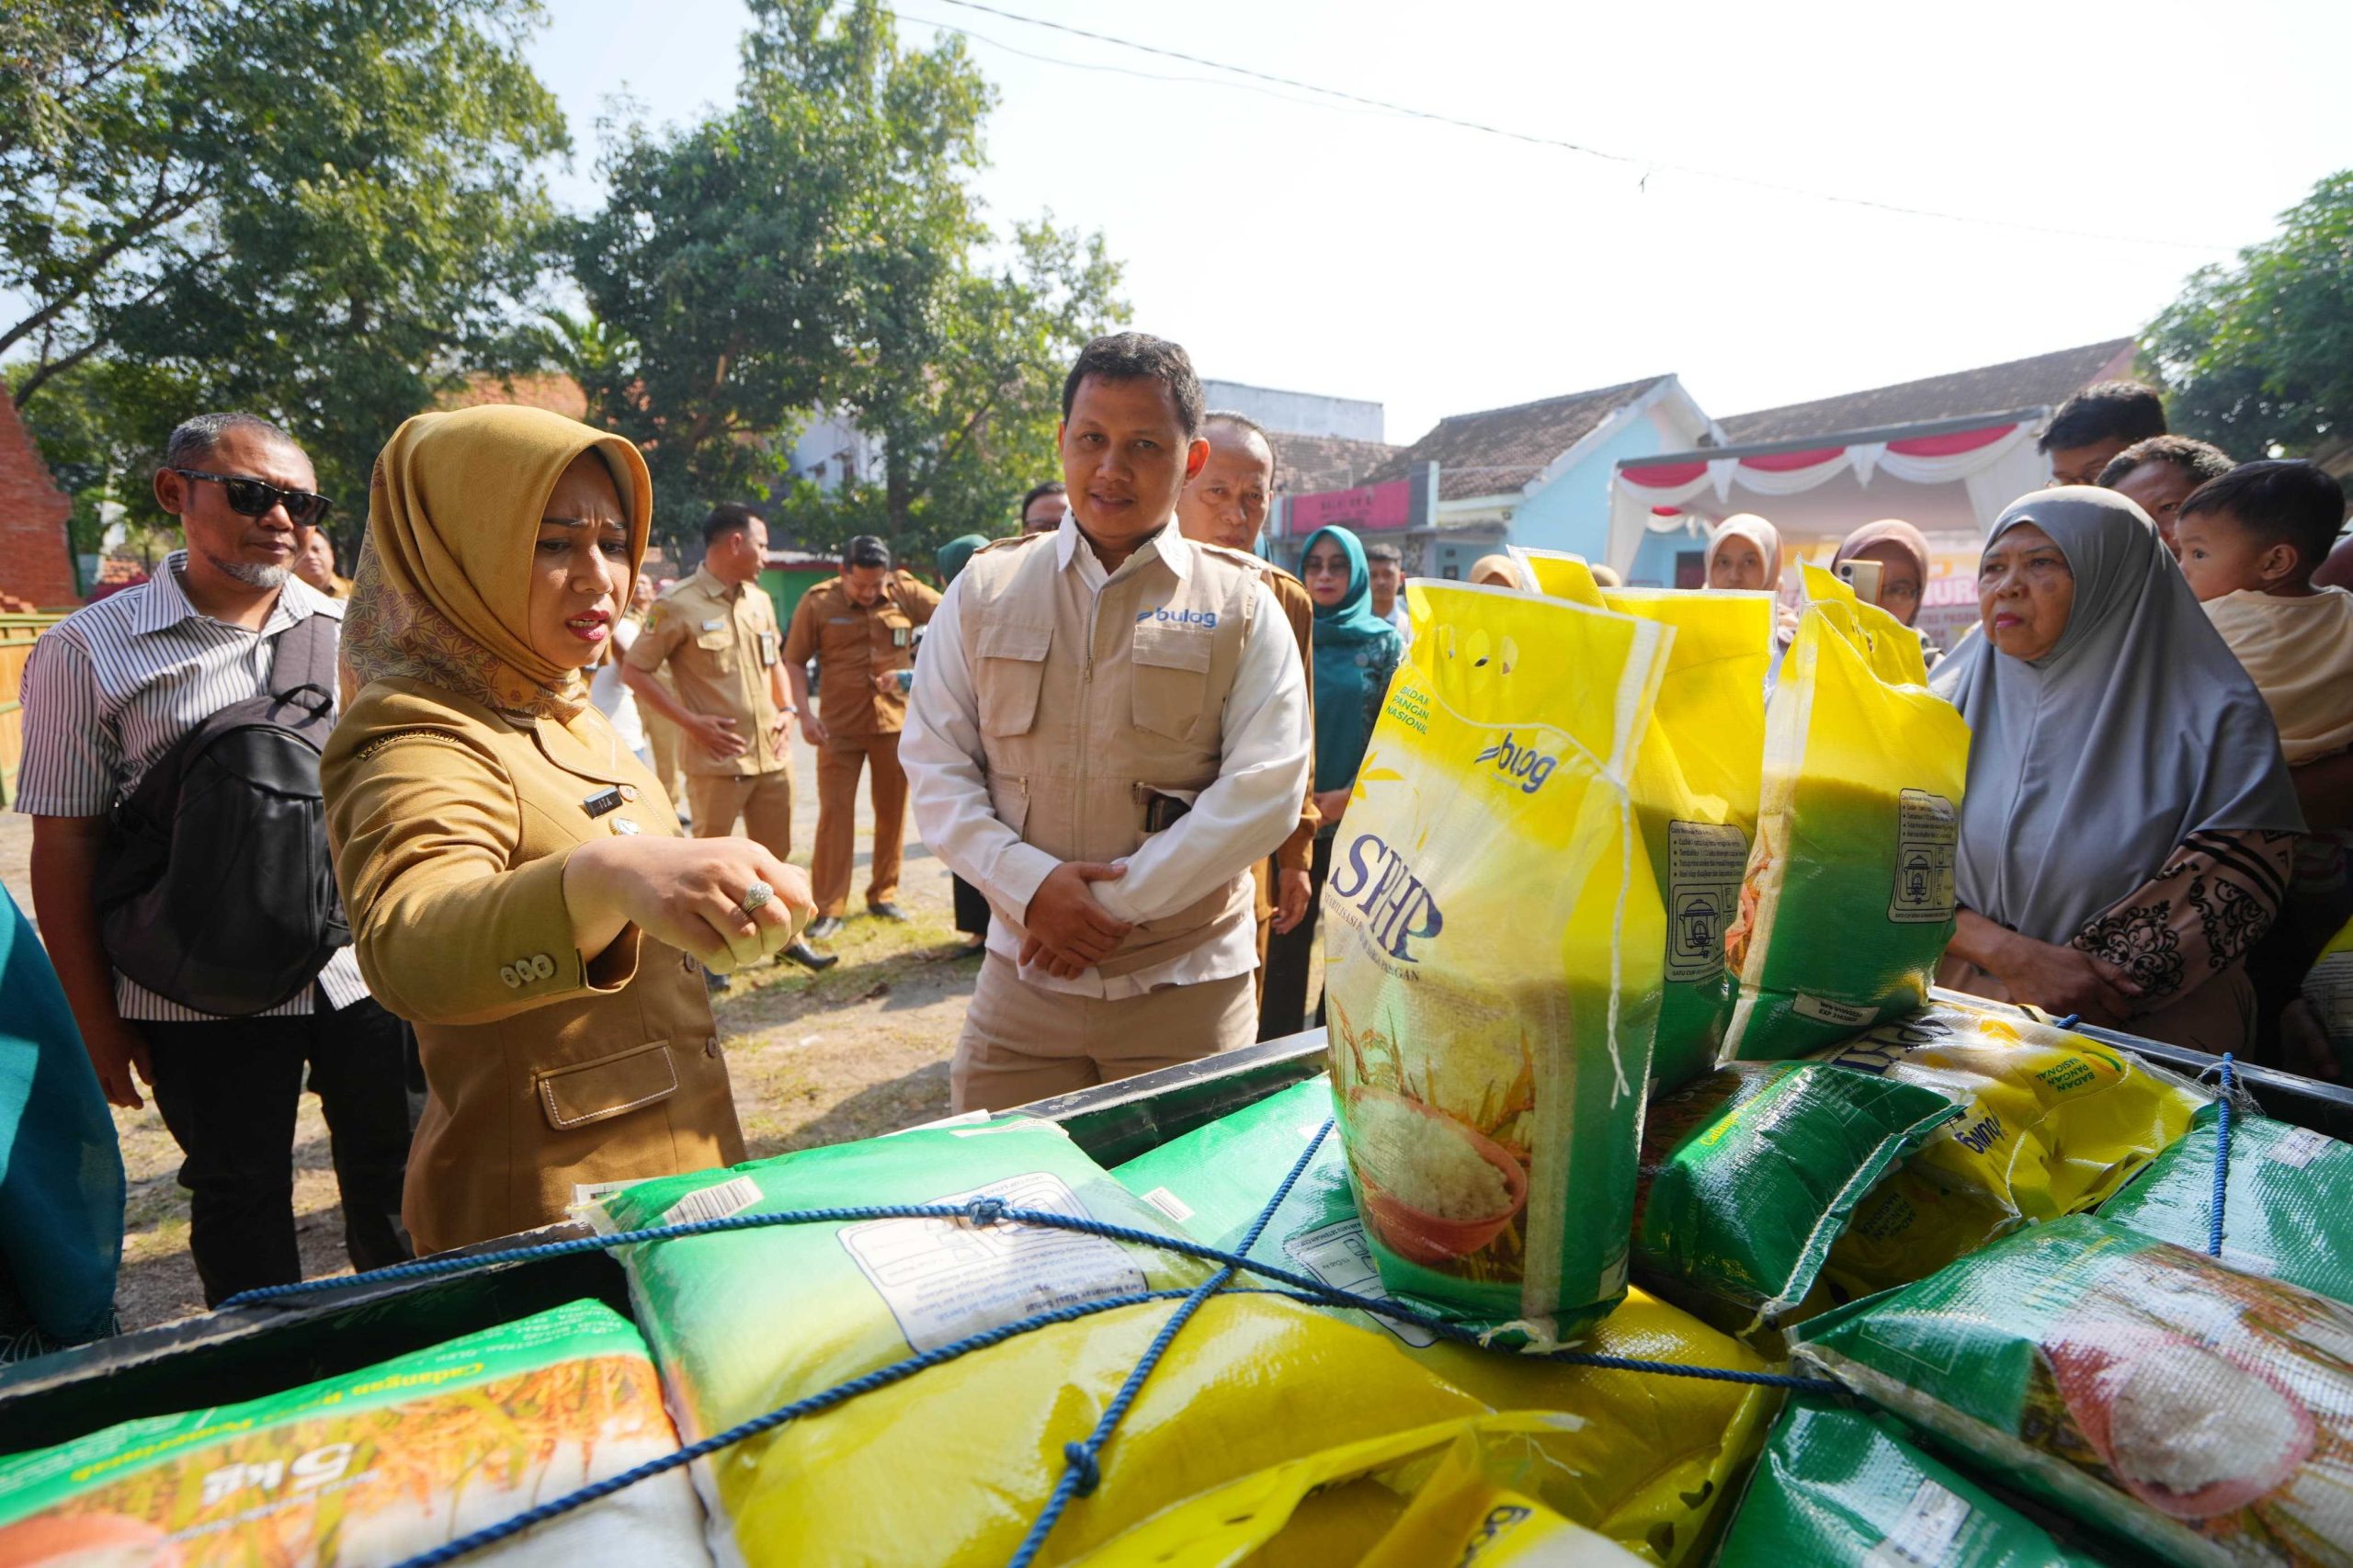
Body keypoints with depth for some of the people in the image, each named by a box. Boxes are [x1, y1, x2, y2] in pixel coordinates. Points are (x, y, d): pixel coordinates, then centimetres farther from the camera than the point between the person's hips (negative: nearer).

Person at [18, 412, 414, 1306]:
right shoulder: (89, 650, -3)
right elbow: (65, 846, -2)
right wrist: (95, 1020, -3)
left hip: (370, 972, 2)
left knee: (399, 1189, 15)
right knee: (242, 1208, 16)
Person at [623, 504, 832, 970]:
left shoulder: (759, 600, 10)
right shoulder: (678, 605, -11)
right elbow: (633, 670, -8)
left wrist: (785, 708, 8)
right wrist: (690, 722, -14)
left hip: (772, 754, 6)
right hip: (717, 759, -6)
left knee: (776, 854, 15)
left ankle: (786, 936, 30)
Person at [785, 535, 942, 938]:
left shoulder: (905, 592, -3)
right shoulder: (816, 602, -6)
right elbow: (794, 662, -3)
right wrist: (804, 713, -14)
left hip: (895, 723, 2)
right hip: (839, 727, -2)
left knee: (892, 813, 11)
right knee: (834, 814, -2)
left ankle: (883, 895, 27)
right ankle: (829, 909, 6)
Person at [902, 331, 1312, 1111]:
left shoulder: (1242, 607, 0)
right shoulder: (985, 590, 5)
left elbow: (1266, 789, -9)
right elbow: (934, 764, 3)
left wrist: (1120, 901, -14)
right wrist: (1029, 884, -13)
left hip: (1187, 992, -1)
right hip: (1023, 981, 2)